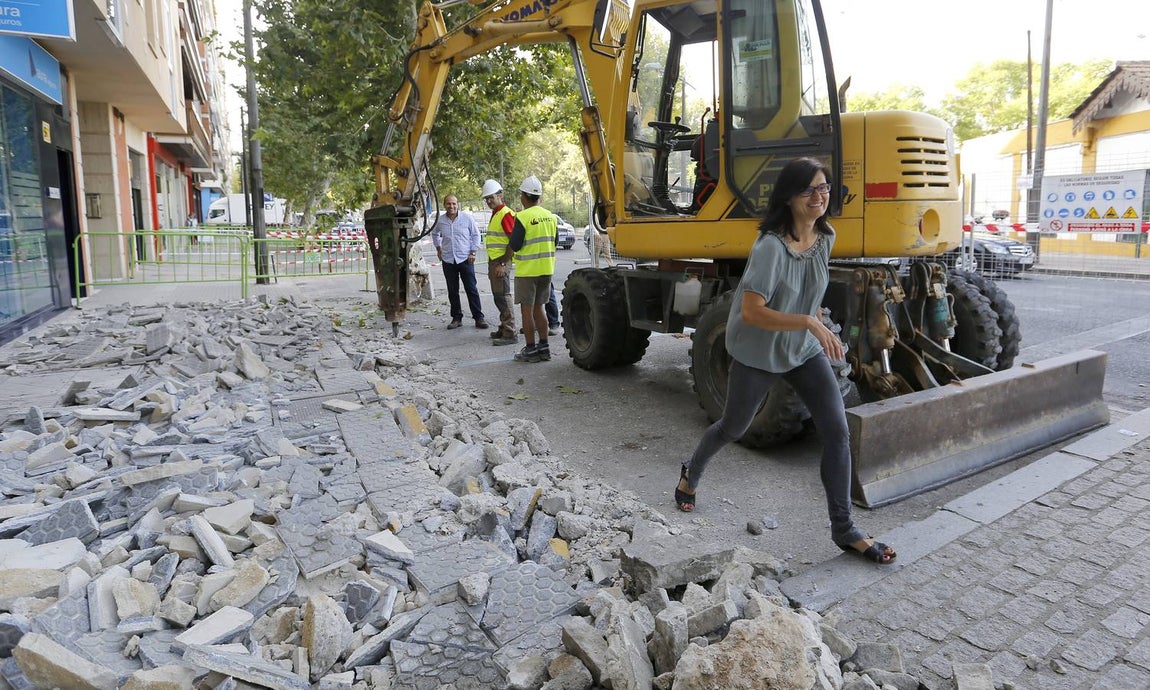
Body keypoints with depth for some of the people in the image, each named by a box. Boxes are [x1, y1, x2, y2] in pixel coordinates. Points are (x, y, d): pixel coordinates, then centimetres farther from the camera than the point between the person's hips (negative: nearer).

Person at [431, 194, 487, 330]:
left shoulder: (467, 218, -3)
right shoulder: (440, 220, 4)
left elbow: (475, 235, 4)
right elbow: (435, 234, 24)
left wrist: (473, 252, -2)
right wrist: (438, 248, 16)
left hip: (465, 259, -3)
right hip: (448, 260, 3)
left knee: (471, 289, -1)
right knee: (452, 291, 7)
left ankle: (478, 317, 5)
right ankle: (456, 318, 17)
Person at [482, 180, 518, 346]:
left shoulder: (506, 214, -14)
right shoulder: (495, 214, 18)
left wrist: (503, 264, -22)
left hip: (501, 262, -10)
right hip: (493, 261, 10)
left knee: (503, 297, -11)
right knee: (498, 296, 16)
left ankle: (510, 334, -9)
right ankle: (504, 329, 26)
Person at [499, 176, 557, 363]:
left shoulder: (522, 217, -15)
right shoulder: (551, 217, 6)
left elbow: (514, 246, -12)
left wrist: (504, 259, 6)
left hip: (527, 271, -6)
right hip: (547, 270, 6)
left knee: (527, 310, 2)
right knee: (538, 308, 15)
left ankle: (531, 350, 5)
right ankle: (543, 347, 17)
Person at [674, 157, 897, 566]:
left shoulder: (825, 238, -2)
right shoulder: (771, 246, -25)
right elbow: (751, 313, -31)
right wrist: (811, 322, -36)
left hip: (805, 350, 6)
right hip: (758, 355, -5)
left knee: (838, 432, -5)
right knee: (733, 428, 13)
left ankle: (844, 529, 6)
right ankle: (691, 474, 44)